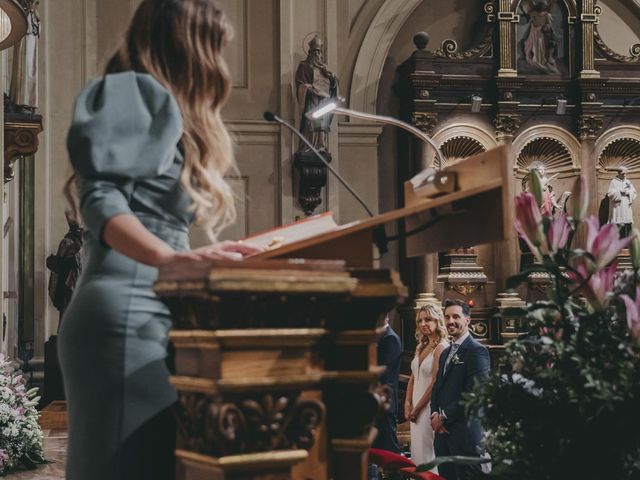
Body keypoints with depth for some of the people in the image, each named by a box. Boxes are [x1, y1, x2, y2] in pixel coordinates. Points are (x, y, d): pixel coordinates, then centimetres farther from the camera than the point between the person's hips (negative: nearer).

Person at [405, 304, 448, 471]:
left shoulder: (441, 347, -12)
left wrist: (417, 408, -11)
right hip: (416, 407, 8)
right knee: (416, 450, 10)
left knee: (427, 452, -3)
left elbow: (435, 382, -15)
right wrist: (408, 404, 1)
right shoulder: (421, 347, 13)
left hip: (430, 406, -8)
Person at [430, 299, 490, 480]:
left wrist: (444, 416, -11)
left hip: (465, 433, -8)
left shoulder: (477, 351, -9)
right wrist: (435, 414, 1)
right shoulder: (446, 353, 19)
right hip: (443, 431, 8)